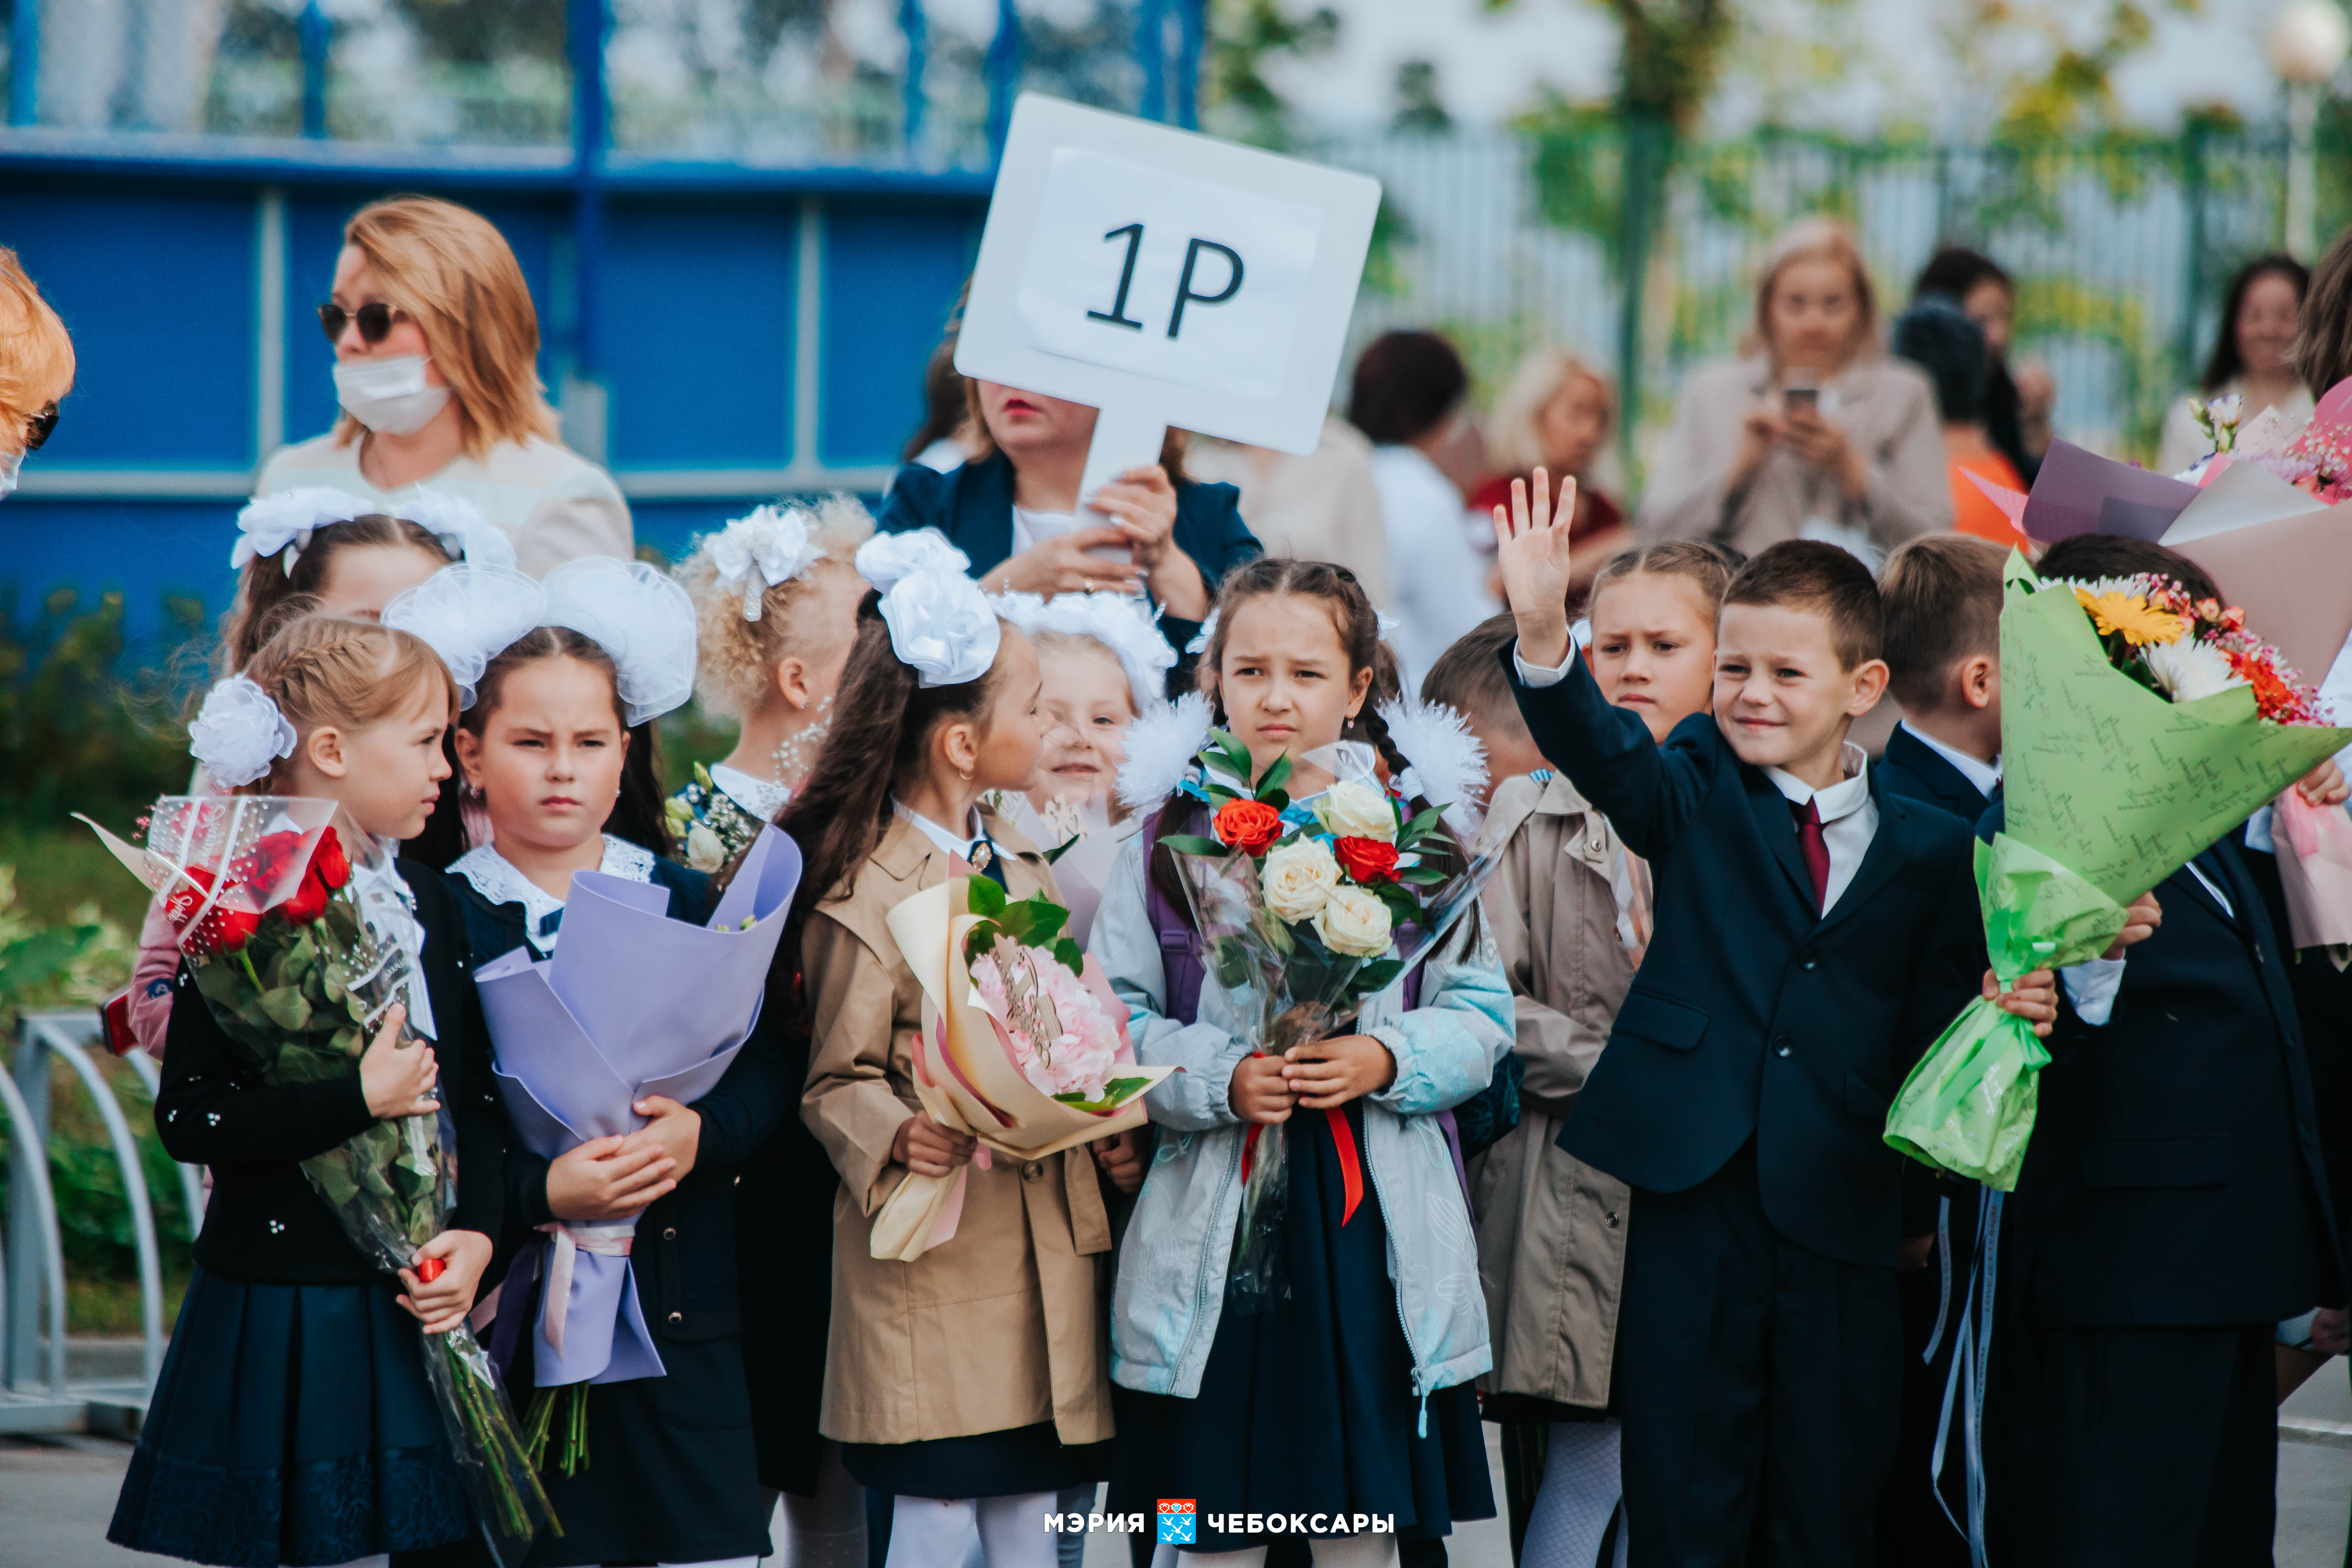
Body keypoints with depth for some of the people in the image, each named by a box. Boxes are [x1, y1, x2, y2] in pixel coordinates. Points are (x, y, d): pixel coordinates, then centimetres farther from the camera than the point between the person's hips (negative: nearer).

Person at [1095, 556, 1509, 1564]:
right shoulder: (1167, 839, 4)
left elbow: (1481, 1016, 3)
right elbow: (1114, 1022, -1)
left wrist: (1388, 1061, -15)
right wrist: (1222, 1077, -17)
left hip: (1373, 1227, 1)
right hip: (1212, 1228, -1)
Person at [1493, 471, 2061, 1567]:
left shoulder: (1927, 850, 8)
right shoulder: (1699, 796, 6)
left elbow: (1935, 1038, 9)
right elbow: (1603, 752, -14)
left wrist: (2009, 1018, -14)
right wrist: (1543, 634, -32)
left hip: (1844, 1222, 1)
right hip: (1697, 1199, -1)